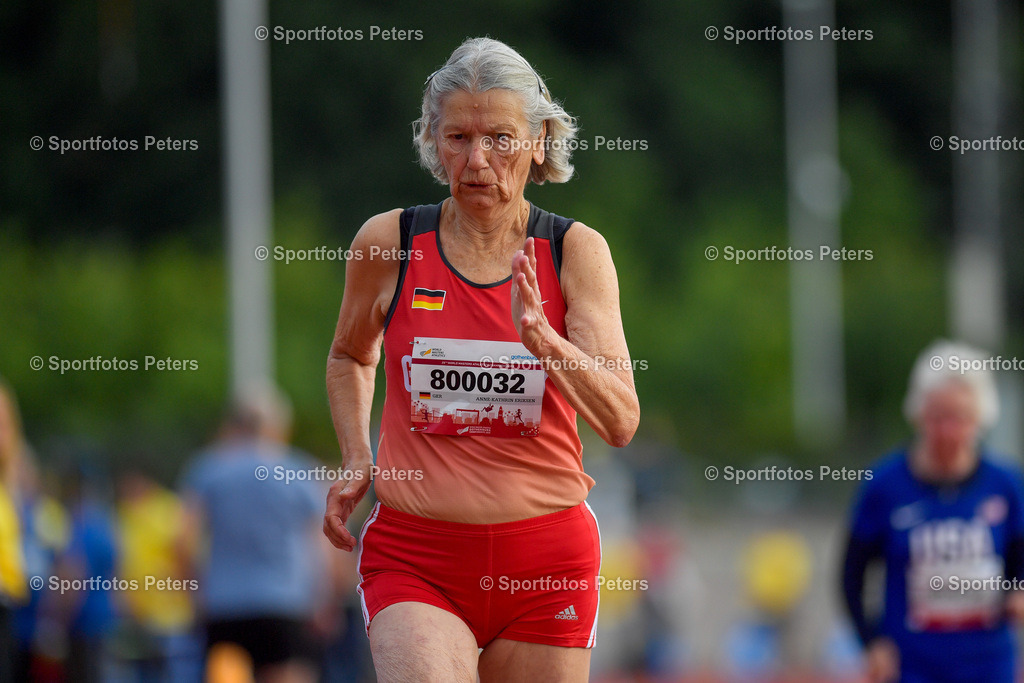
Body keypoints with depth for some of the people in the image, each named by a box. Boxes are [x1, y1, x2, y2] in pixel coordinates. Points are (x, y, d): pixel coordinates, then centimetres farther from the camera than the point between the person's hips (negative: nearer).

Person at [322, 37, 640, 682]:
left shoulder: (576, 251, 0)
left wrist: (539, 336, -23)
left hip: (548, 560, 1)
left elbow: (621, 422, -9)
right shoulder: (388, 242, 2)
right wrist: (357, 459, 9)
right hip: (414, 559, -1)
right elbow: (351, 356, 24)